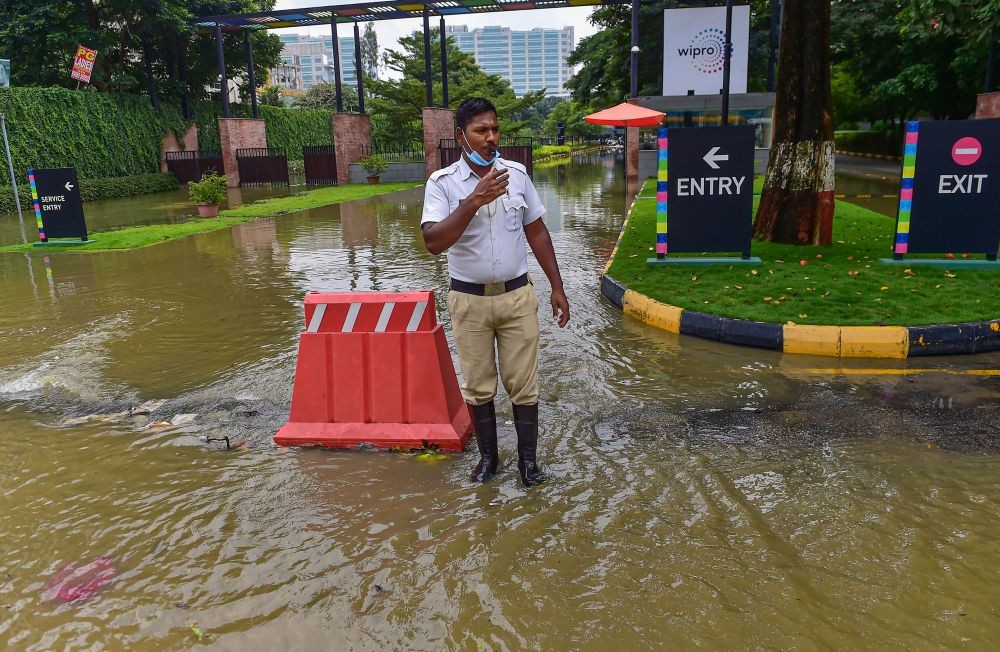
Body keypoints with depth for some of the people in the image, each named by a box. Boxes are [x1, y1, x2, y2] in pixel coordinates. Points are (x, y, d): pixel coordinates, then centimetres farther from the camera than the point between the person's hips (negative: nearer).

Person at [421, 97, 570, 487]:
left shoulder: (517, 173, 1)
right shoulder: (442, 183, -9)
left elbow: (537, 233, 8)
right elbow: (433, 242, -23)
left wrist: (557, 288, 8)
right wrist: (475, 200, -31)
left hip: (517, 296, 2)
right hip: (469, 300, -1)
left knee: (523, 384, 6)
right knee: (478, 386, 11)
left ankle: (528, 458, 22)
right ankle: (488, 456, 29)